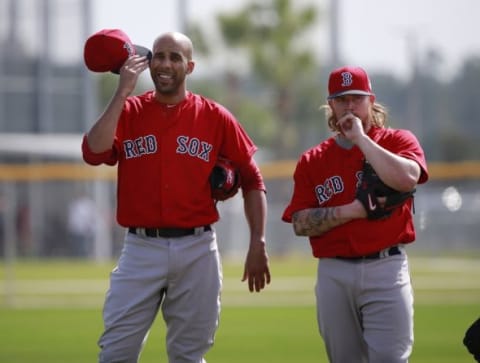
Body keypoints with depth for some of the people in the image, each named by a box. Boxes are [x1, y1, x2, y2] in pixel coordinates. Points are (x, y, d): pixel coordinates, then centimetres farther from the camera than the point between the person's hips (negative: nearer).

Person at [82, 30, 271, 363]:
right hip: (141, 249, 0)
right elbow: (94, 153, -13)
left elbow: (251, 180, 7)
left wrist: (258, 245, -1)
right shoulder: (128, 111, 4)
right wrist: (123, 92, -13)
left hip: (197, 251, 0)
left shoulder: (215, 117, 4)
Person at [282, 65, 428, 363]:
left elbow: (406, 179, -19)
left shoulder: (398, 141, 5)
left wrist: (361, 138, -12)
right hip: (334, 274, 3)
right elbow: (300, 223, 2)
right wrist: (350, 211, -13)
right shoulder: (312, 160, 11)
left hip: (385, 270, -3)